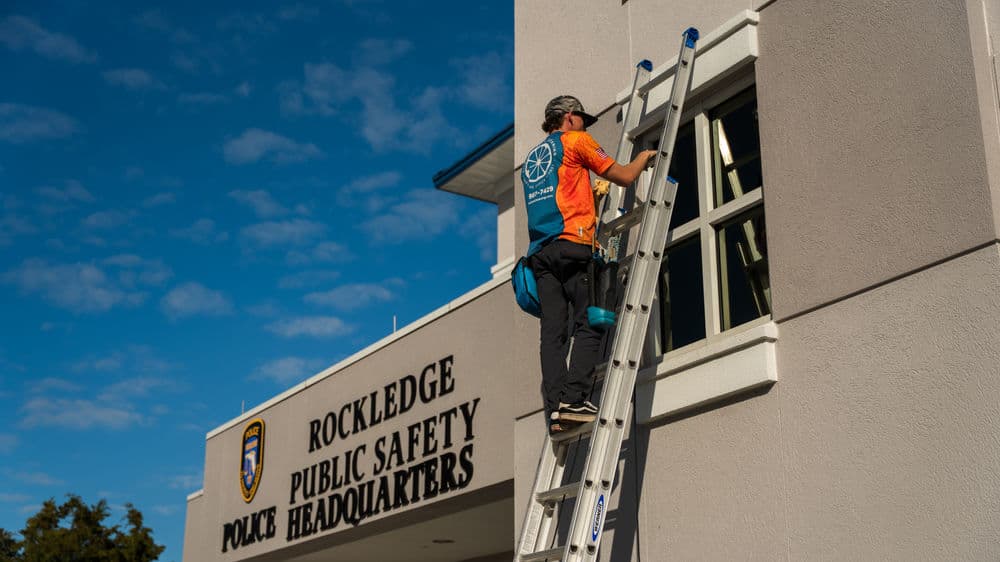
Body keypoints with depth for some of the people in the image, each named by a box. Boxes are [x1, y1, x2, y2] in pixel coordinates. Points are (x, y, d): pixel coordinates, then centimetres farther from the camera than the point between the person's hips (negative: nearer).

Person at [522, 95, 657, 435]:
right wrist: (644, 158, 25)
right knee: (588, 325, -9)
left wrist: (591, 193, 41)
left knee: (553, 332, -3)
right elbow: (624, 177, 6)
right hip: (572, 244, -7)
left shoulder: (531, 159, 30)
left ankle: (555, 409, -12)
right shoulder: (575, 140, 8)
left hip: (540, 251, 7)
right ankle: (573, 399, -22)